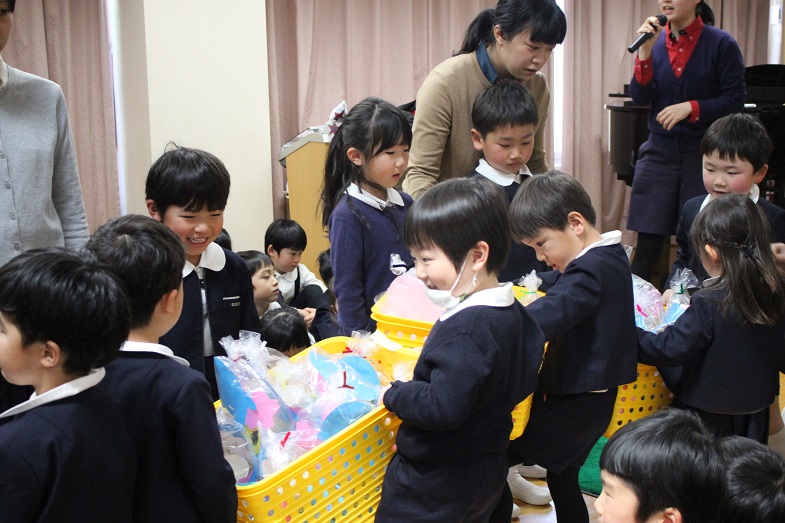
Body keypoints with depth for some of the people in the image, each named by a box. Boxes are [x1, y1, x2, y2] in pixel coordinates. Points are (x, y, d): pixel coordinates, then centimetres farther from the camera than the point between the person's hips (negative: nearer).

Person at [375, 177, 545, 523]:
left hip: (434, 484, -9)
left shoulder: (464, 329, -28)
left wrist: (394, 394, -15)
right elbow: (521, 385, 13)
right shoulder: (514, 314, 1)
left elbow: (442, 408, -32)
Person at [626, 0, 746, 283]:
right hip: (660, 151, 2)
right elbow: (640, 98, -4)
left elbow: (735, 100, -6)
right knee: (648, 240, 1)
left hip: (704, 153, -2)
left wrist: (690, 107, -17)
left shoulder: (721, 44, -4)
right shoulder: (655, 42, 5)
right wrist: (645, 52, -14)